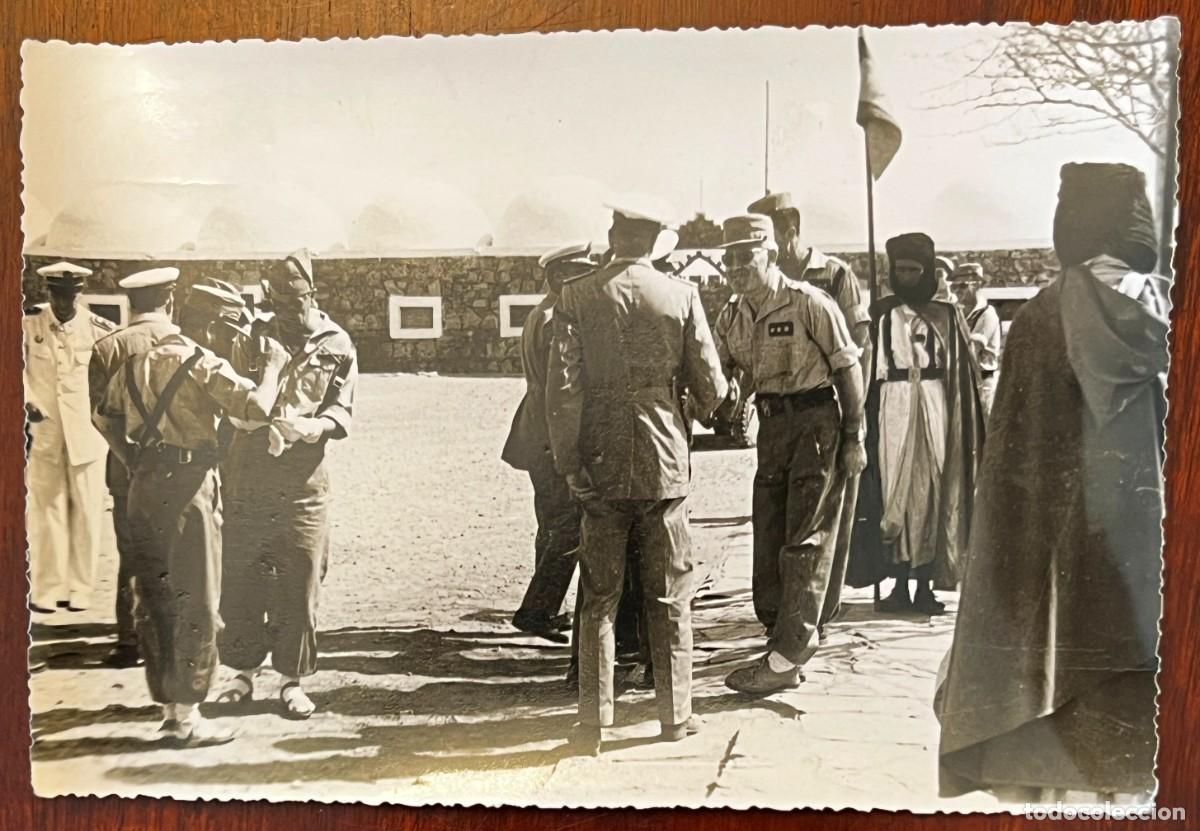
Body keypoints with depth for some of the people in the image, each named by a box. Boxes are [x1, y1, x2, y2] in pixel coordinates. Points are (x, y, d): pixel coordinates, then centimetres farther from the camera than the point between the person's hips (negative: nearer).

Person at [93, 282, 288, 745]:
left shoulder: (140, 360, 15)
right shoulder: (203, 363, -10)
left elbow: (104, 416, 20)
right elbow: (255, 407, -19)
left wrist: (133, 463, 19)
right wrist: (272, 367, -3)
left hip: (143, 488, 8)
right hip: (187, 486, -8)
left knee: (154, 599, 13)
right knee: (196, 603, 0)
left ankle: (168, 705, 21)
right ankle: (186, 717, 4)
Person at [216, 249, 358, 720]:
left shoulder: (337, 346, 2)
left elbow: (342, 413, -2)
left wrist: (312, 426, -21)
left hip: (303, 482, -1)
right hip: (248, 477, 2)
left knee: (299, 583, 3)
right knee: (241, 579, 8)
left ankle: (293, 680, 16)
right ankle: (245, 671, 24)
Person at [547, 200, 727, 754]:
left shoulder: (576, 296, -4)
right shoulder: (680, 295, -3)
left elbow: (562, 387, -10)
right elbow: (710, 386, 0)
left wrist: (568, 462, -3)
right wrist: (700, 409, 22)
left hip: (601, 467, 0)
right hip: (664, 463, 0)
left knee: (598, 598, 8)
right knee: (670, 595, 12)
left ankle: (593, 723, 11)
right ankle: (675, 714, 19)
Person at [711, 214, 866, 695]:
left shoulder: (809, 303, -12)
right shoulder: (731, 317, 6)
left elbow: (848, 368, -8)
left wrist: (853, 438, -10)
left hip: (817, 421, -7)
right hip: (772, 425, 7)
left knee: (805, 539, -5)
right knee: (768, 538, 9)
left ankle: (785, 657, -3)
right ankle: (780, 634, 22)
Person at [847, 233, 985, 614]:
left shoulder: (946, 314, 9)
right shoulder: (881, 313, 9)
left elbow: (964, 370, 6)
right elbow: (867, 368, 4)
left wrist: (967, 422, -2)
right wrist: (867, 418, -5)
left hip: (935, 406, 0)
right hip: (892, 407, 0)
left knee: (933, 493, 0)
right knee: (893, 494, -1)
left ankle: (926, 586, 6)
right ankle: (900, 586, 5)